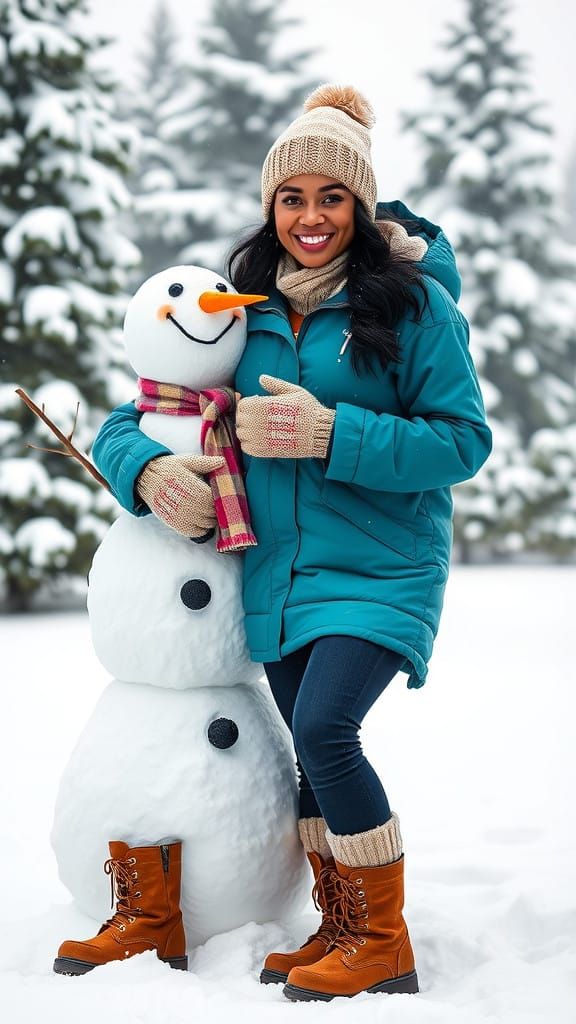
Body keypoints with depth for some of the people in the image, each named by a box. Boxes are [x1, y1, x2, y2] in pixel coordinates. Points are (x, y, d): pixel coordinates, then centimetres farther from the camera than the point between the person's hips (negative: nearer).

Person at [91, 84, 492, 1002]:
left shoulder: (413, 303, -7)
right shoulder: (242, 312, 5)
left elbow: (464, 440, -13)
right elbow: (132, 419, 8)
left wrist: (329, 434, -22)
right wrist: (150, 470, -16)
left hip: (380, 567, -5)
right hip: (279, 572, 6)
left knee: (324, 729, -21)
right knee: (309, 755, 12)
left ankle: (386, 948, -6)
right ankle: (339, 930, 30)